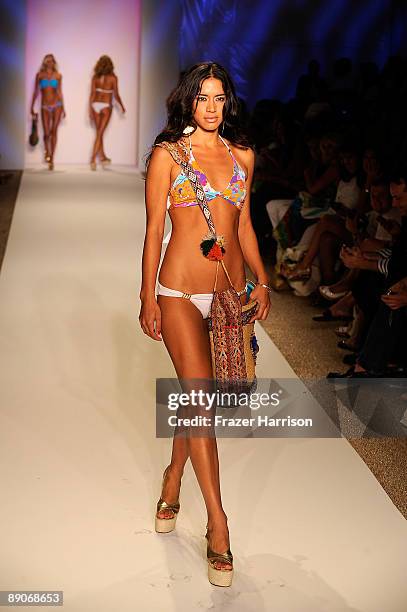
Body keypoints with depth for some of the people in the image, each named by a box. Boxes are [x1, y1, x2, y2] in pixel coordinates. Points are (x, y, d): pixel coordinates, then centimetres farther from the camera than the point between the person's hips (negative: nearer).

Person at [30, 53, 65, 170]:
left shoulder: (58, 75, 5)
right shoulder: (39, 75, 3)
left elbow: (59, 92, 9)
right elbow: (35, 92, 6)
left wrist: (63, 108, 8)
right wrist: (32, 108, 5)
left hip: (56, 106, 1)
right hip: (45, 107, -1)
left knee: (54, 132, -2)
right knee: (46, 133, -5)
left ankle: (51, 158, 4)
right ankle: (47, 151, 25)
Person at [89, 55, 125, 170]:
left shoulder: (95, 77, 0)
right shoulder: (113, 78, -7)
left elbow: (92, 94, -2)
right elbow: (116, 95, -5)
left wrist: (90, 110, 1)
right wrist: (122, 106, 11)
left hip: (95, 105, 3)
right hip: (106, 106, -3)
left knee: (99, 132, 16)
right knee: (99, 134, -3)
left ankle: (102, 157, 25)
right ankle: (93, 159, -10)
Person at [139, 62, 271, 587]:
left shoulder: (242, 155, 9)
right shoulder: (167, 155, -3)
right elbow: (153, 230, -3)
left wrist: (261, 280, 9)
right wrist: (148, 299, -5)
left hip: (232, 286, 4)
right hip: (181, 291, -4)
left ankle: (173, 476, 36)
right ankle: (217, 524, -3)